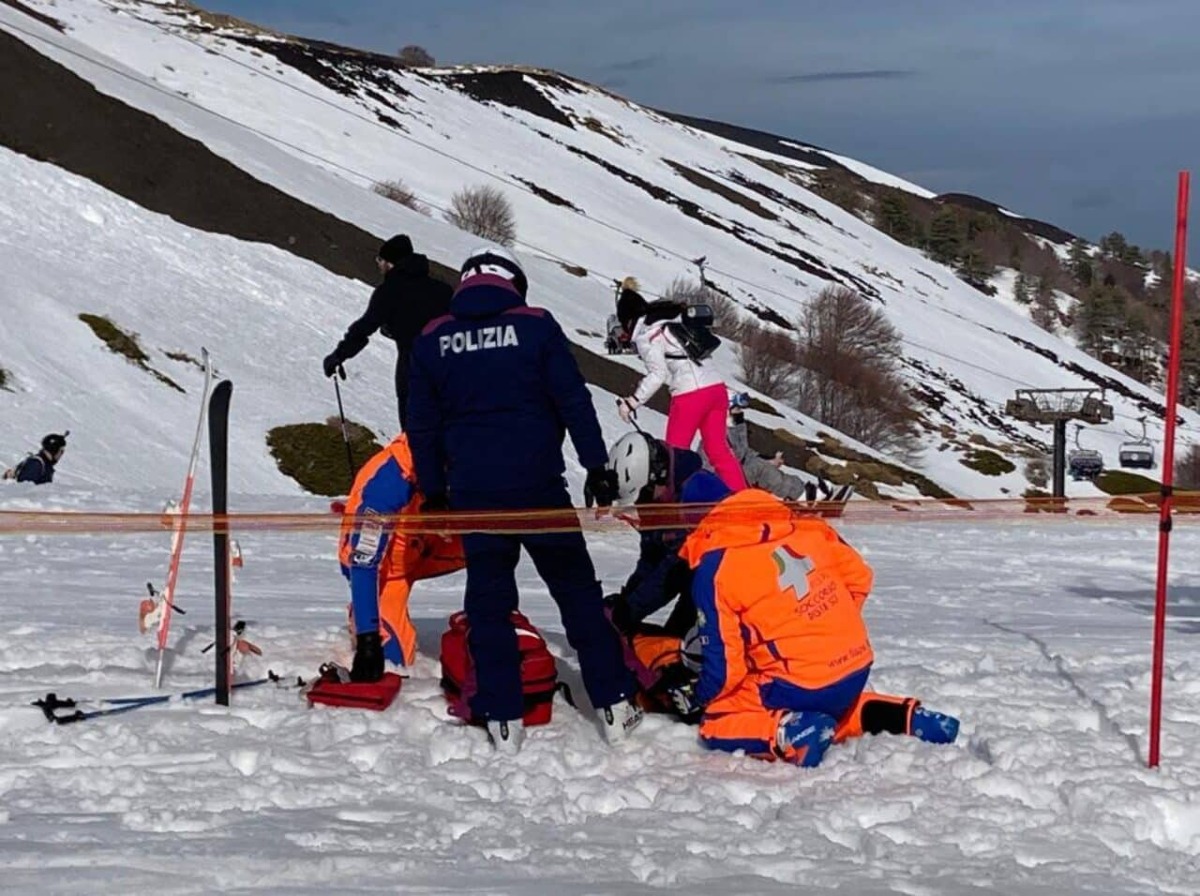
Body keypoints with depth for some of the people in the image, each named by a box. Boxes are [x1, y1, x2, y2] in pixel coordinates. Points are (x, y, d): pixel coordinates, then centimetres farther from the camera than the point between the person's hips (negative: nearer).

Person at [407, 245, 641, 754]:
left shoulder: (432, 340, 7)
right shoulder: (535, 326, -1)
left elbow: (422, 426, 10)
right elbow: (574, 402, -4)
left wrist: (434, 492, 18)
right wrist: (597, 467, 1)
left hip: (472, 492, 2)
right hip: (537, 484, -2)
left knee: (488, 601, 8)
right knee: (577, 591, 8)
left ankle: (503, 720, 6)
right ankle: (613, 707, 7)